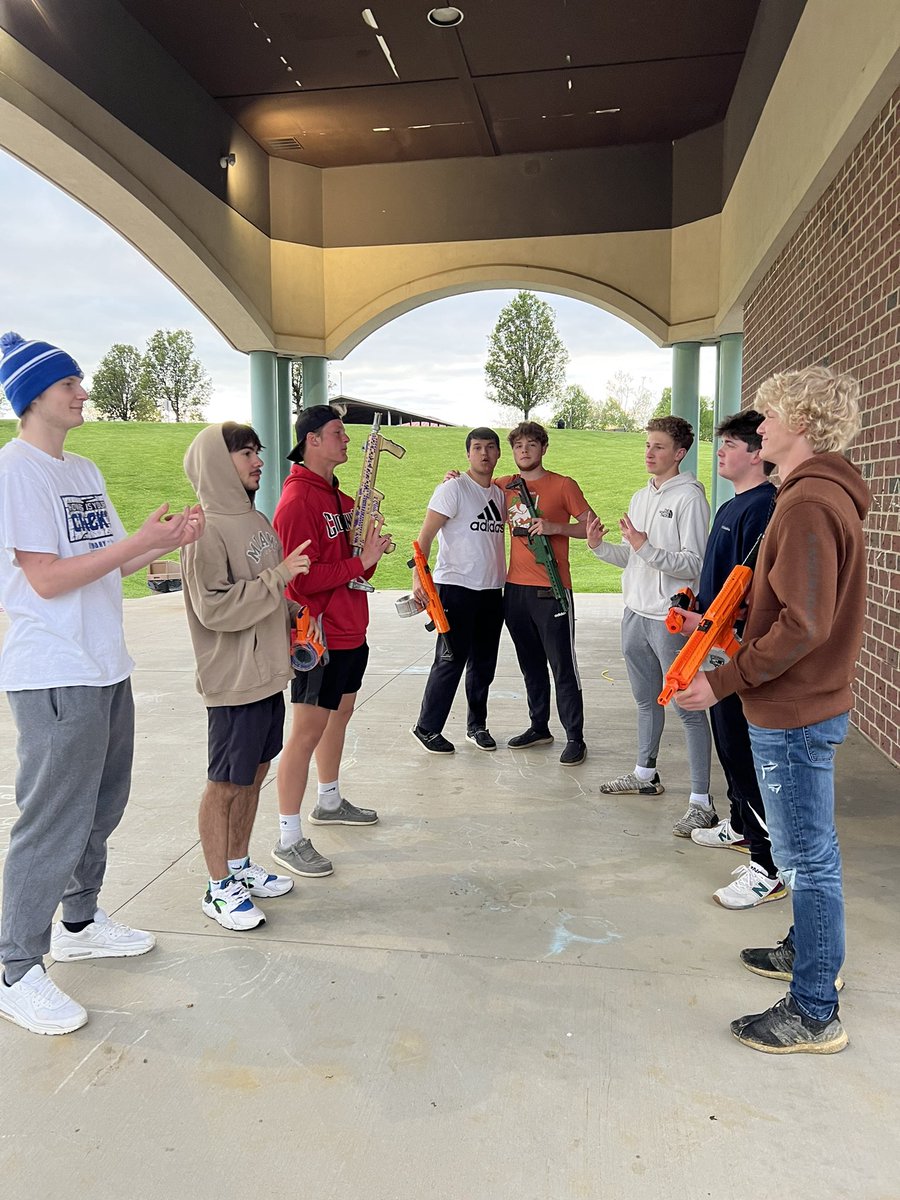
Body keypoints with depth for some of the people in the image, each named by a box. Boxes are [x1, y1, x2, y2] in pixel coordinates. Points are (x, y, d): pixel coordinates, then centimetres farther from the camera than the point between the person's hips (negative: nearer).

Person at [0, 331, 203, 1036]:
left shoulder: (84, 472, 14)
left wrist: (170, 541, -1)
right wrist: (142, 541, -18)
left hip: (106, 668, 9)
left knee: (101, 807, 18)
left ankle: (79, 924, 36)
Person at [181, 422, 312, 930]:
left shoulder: (257, 520, 11)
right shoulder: (207, 530, -15)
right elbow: (214, 608, -22)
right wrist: (278, 576, -21)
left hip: (268, 673, 9)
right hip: (234, 680, -8)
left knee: (254, 773, 18)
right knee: (225, 783, 3)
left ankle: (239, 865, 34)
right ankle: (219, 888, 18)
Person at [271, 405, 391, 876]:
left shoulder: (339, 497, 12)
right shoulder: (297, 501, -17)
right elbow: (302, 578, -24)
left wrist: (371, 551, -3)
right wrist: (360, 561, -22)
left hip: (350, 631, 10)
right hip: (319, 635, -10)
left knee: (340, 713, 21)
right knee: (307, 732, -5)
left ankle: (330, 802, 39)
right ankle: (289, 839, 5)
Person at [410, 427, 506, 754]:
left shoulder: (500, 494, 13)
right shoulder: (453, 488, -7)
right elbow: (425, 534, -12)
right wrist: (418, 576, -21)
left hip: (492, 590, 7)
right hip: (456, 588, -7)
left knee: (484, 663, 13)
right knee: (451, 661, -4)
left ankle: (477, 725, 27)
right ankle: (427, 728, 10)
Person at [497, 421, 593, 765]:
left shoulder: (563, 485, -1)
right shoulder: (505, 487, 12)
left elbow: (592, 526, -1)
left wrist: (555, 527, -16)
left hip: (551, 590, -5)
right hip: (515, 588, 5)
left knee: (563, 666, -2)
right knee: (530, 665, 14)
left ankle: (575, 738, 5)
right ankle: (539, 727, 26)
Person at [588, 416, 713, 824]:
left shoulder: (689, 497, -11)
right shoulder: (640, 497, 15)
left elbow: (694, 564, -17)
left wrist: (646, 547, -25)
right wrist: (600, 546, 3)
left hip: (670, 619, -8)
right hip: (636, 613, 9)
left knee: (687, 708, -5)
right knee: (646, 700, 21)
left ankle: (701, 802, 0)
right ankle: (645, 774, 37)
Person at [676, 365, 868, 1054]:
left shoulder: (809, 504, -21)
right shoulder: (825, 494, 13)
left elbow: (803, 625, -26)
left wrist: (725, 681, -21)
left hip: (793, 716, -10)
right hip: (809, 707, 10)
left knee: (807, 857, 1)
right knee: (812, 849, 23)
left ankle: (815, 1014, 15)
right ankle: (810, 950, 41)